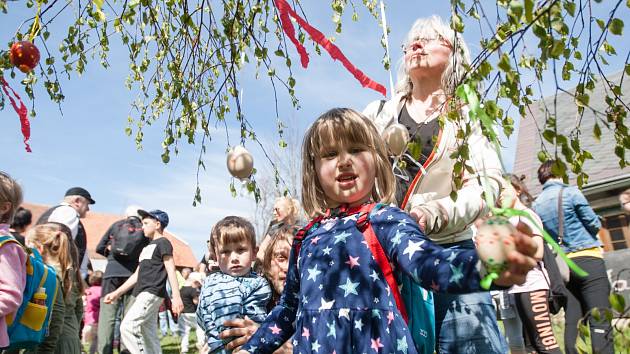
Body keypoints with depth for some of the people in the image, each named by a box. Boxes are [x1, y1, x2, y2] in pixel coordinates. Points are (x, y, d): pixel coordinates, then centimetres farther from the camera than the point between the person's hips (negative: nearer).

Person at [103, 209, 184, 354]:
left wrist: (176, 297, -21)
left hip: (152, 293, -9)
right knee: (149, 336, 7)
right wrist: (117, 293, 21)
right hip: (144, 294, 9)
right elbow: (137, 275, 24)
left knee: (127, 326, -17)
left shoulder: (163, 243, -4)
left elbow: (171, 270, -13)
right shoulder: (148, 247, 23)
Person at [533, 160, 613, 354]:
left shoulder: (536, 204, 8)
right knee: (600, 321, -7)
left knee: (571, 322, 6)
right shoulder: (570, 192, -6)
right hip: (588, 259, -5)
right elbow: (594, 223, -2)